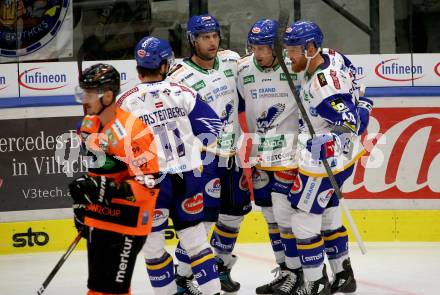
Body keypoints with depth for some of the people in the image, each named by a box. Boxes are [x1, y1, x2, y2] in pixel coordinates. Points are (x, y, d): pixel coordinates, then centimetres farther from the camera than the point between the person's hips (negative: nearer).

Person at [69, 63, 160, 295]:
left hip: (125, 225, -9)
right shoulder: (89, 125, 7)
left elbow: (148, 184, -24)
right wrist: (82, 205, 23)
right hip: (97, 220, 9)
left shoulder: (130, 132, -23)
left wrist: (110, 191, -33)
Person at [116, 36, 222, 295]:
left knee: (153, 244, 12)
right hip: (188, 176, 3)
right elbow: (212, 126, 2)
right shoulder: (183, 93, -2)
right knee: (196, 238, 11)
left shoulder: (126, 102, -10)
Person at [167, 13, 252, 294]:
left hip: (233, 152, 7)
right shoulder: (180, 79, -18)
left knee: (234, 213, 13)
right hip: (203, 154, -7)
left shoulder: (232, 60, 1)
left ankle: (221, 266, 29)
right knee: (204, 216, -13)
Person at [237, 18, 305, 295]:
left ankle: (296, 272, 2)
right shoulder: (243, 70, 1)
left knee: (284, 210, -9)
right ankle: (285, 270, 22)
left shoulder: (295, 68, -14)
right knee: (269, 213, 10)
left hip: (289, 150, -6)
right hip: (259, 153, 6)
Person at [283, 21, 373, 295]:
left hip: (326, 161, -10)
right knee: (328, 216, 20)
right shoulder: (332, 57, -2)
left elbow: (350, 123, -30)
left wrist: (328, 142, -37)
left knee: (304, 220, -2)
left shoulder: (323, 84, -29)